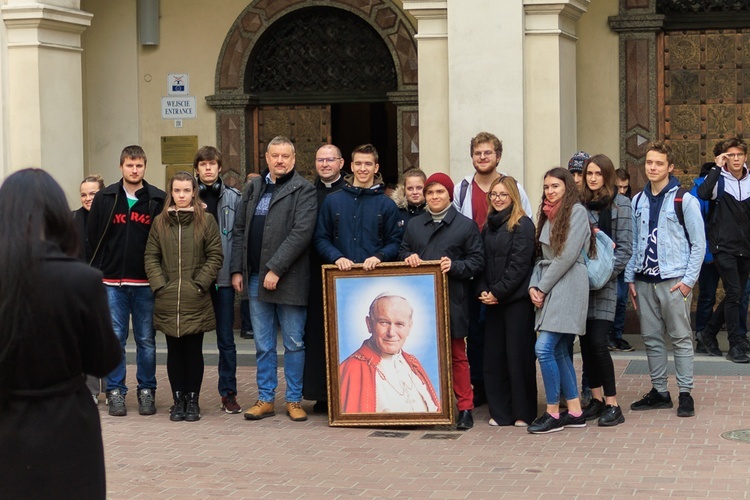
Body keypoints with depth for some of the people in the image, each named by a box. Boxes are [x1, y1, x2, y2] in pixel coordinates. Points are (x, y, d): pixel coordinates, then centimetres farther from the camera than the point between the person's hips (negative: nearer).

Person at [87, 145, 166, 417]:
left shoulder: (159, 200, 2)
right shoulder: (104, 198, 4)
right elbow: (93, 238, 5)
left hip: (146, 283, 0)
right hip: (113, 282, 1)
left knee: (146, 340, 6)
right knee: (115, 338, 3)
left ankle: (147, 391, 16)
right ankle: (115, 391, 11)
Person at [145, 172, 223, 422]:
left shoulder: (206, 221, 1)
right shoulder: (160, 222, 8)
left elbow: (215, 256, -1)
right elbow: (151, 257, 7)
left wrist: (200, 284, -9)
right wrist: (159, 285, -4)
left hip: (196, 301, -2)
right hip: (167, 301, 2)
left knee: (194, 351, 4)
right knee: (174, 351, 7)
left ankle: (193, 400, 14)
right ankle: (178, 400, 16)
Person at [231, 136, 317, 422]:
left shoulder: (303, 191, -3)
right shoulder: (254, 188, 14)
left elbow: (301, 233, -14)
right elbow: (240, 230, 15)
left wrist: (275, 269, -17)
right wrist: (237, 269, 6)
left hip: (288, 279, -5)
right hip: (255, 279, 5)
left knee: (294, 343, 4)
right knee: (263, 345, 9)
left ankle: (294, 400, 12)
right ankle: (265, 399, 15)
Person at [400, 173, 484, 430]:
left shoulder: (465, 225, 3)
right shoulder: (414, 224, 15)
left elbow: (477, 261, -1)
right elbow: (403, 251, 21)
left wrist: (455, 266, -17)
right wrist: (409, 257, -2)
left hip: (452, 301, -3)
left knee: (456, 355, 2)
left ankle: (465, 408, 6)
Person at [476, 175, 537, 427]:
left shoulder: (523, 225, -6)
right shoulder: (488, 227, 15)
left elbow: (519, 264, -13)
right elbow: (482, 263, 13)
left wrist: (498, 292, -14)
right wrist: (482, 291, -2)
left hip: (517, 300, -7)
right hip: (493, 302, 7)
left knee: (518, 355, -3)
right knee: (493, 356, 6)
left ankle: (523, 413, 5)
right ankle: (500, 412, 13)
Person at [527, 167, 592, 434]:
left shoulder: (576, 211, -6)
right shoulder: (548, 216, 18)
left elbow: (567, 256, -13)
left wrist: (543, 287, -11)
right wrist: (533, 286, 0)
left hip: (568, 285, -8)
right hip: (549, 290, 8)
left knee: (544, 348, -14)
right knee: (559, 352, 8)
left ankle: (553, 413, -7)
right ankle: (574, 411, 14)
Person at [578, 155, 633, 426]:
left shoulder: (620, 204, -1)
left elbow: (625, 248, -5)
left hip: (604, 282, -4)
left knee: (598, 342, -12)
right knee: (585, 341, 6)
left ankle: (612, 405, -5)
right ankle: (596, 398, 17)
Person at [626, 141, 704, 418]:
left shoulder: (684, 200, -4)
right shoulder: (638, 201, 10)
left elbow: (699, 243, -4)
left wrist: (688, 280, -10)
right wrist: (630, 278, 7)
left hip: (674, 281, -5)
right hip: (644, 281, 5)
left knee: (681, 338, -1)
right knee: (652, 339, 9)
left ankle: (686, 394, 4)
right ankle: (659, 392, 18)